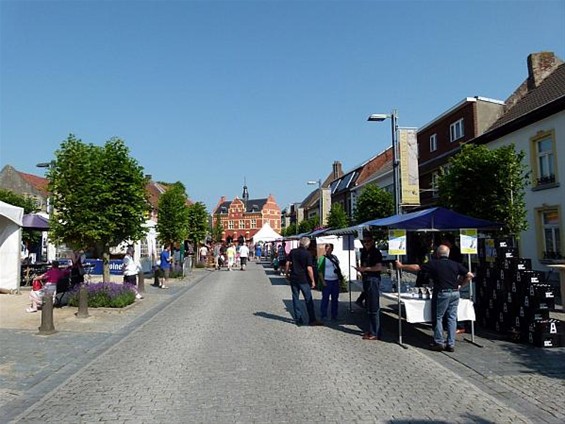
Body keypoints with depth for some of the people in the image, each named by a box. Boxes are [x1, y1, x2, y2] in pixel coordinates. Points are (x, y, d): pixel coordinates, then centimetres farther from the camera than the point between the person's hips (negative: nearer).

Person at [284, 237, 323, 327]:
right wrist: (313, 280, -7)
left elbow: (287, 264, 2)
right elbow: (309, 269, -14)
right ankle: (312, 320, 8)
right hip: (304, 280, -4)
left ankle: (298, 320, 12)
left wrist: (286, 273, 16)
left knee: (295, 299, 10)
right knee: (308, 300, 5)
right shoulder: (307, 254, -11)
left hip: (293, 279, 4)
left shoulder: (293, 252, 1)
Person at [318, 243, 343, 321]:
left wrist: (340, 276, 12)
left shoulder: (335, 257, 13)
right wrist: (322, 281, -16)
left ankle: (334, 315, 19)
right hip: (327, 281, -6)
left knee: (335, 299, 10)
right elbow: (320, 271, -10)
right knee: (325, 298, -2)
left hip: (335, 281, 6)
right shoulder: (322, 258, -7)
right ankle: (323, 315, 6)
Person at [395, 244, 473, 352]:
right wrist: (460, 285, 17)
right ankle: (451, 344, 11)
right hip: (455, 293, 4)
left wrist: (401, 266, 9)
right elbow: (469, 275, 8)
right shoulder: (456, 264, 8)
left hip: (442, 293, -4)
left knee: (438, 318, 7)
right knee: (452, 318, 9)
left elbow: (416, 267, 0)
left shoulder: (434, 263, -2)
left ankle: (439, 343, 8)